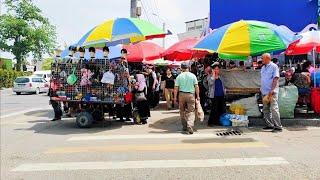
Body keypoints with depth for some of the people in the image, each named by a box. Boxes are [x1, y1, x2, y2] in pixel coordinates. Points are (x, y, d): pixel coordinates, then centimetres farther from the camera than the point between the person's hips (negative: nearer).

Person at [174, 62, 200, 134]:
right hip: (191, 95, -1)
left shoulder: (179, 76, 0)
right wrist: (198, 96, 4)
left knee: (182, 111, 14)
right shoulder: (193, 75, 0)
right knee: (191, 111, 1)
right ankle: (190, 127, -15)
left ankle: (184, 127, 23)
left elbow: (176, 88, -2)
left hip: (182, 94, 1)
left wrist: (175, 97, 4)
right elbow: (196, 87, -2)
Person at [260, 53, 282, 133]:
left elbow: (276, 79, -12)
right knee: (265, 109, 10)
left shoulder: (274, 66, -5)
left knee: (274, 109, -10)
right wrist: (261, 89, 13)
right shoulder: (263, 68, 18)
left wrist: (272, 90, -19)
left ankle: (278, 126, -5)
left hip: (272, 92, -8)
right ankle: (270, 125, 20)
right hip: (264, 92, 8)